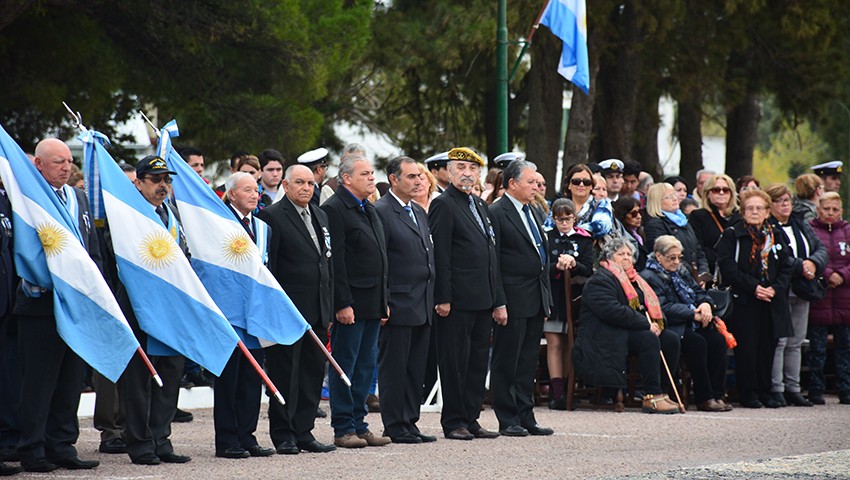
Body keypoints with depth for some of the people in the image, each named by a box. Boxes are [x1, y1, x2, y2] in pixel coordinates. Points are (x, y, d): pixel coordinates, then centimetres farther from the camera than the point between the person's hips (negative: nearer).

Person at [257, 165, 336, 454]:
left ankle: (303, 432, 15)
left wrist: (329, 309, 15)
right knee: (284, 374, -1)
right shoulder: (272, 217, -8)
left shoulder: (320, 216, 16)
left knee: (313, 373, 8)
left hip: (317, 311, 7)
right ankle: (283, 436, 5)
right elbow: (266, 267, -11)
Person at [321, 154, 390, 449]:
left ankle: (358, 424, 17)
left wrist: (384, 301, 17)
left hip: (372, 303, 9)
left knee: (366, 366, 11)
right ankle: (343, 429, 1)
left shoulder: (369, 210, 17)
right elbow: (335, 260, -17)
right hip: (350, 304, -9)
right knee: (345, 364, -3)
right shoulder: (334, 209, -11)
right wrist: (343, 303, -21)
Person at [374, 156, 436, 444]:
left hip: (423, 306, 8)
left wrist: (433, 298, 16)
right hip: (398, 304, -8)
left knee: (416, 368, 10)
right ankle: (394, 426, 3)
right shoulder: (381, 212, -9)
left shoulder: (419, 213, 18)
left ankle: (410, 423, 15)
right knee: (393, 367, -2)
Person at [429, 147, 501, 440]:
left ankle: (470, 419, 17)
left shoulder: (481, 206, 18)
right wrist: (443, 298, -18)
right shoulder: (444, 205, -7)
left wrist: (497, 300, 17)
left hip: (482, 301, 8)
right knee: (455, 362, -2)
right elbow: (440, 255, -13)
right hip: (457, 301, -8)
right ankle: (453, 422, 4)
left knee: (478, 361, 11)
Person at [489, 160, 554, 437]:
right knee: (506, 363, 0)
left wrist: (546, 300, 17)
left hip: (536, 301, 8)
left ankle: (526, 418, 17)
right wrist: (498, 303, -18)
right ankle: (508, 421, 4)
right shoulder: (497, 214, -10)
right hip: (513, 300, -8)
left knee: (528, 363, 11)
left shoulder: (531, 213, 16)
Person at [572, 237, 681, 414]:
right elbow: (612, 311, -24)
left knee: (670, 339, -4)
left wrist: (656, 322, -1)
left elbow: (650, 305, 24)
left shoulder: (632, 279, 23)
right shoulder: (600, 280, -9)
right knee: (649, 339, -30)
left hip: (628, 331, 10)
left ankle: (662, 392, -2)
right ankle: (652, 397, -32)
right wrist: (646, 324, -22)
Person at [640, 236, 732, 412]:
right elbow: (664, 308, -16)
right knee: (697, 342, -32)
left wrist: (705, 303, -5)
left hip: (692, 324, 8)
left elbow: (698, 291, 21)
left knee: (717, 339, -20)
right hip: (671, 327, -8)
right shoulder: (649, 277, -6)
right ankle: (704, 399, -28)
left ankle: (717, 395, -21)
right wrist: (693, 315, -19)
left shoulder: (682, 271, 22)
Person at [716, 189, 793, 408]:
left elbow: (786, 268, 13)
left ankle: (764, 392, 14)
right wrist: (754, 287, -16)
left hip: (772, 302, 4)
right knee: (747, 348, -7)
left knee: (767, 348, 5)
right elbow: (727, 267, -10)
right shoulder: (731, 235, 1)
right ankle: (748, 393, 1)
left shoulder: (775, 236, 15)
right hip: (744, 302, -4)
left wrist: (774, 289, -6)